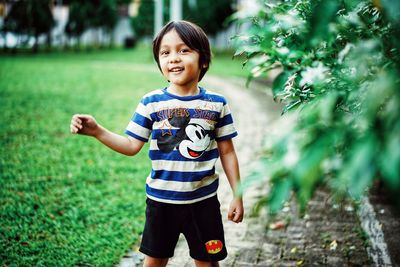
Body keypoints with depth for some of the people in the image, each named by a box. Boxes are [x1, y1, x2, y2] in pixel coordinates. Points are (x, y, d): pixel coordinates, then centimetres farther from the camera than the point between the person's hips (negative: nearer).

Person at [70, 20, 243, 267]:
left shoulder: (216, 104, -6)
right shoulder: (151, 103, -7)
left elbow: (227, 152, 1)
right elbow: (132, 146, -6)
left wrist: (237, 194, 2)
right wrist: (97, 131, -20)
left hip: (203, 200, 0)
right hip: (161, 200, 0)